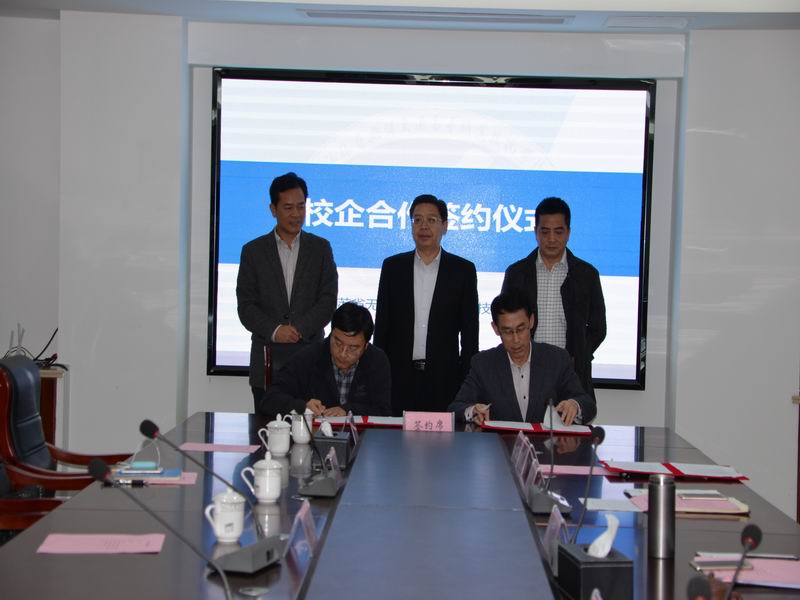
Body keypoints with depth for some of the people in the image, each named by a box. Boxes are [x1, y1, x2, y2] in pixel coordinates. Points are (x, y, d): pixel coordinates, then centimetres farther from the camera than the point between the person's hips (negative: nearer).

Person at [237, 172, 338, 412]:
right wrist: (274, 330, -14)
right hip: (268, 359, 0)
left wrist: (299, 328, -12)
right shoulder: (253, 250, 8)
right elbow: (246, 306, 3)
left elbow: (328, 300, 2)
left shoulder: (320, 248, 9)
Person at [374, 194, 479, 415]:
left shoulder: (463, 270, 3)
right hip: (399, 378, 1)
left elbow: (469, 333, 4)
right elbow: (382, 324, 9)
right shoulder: (393, 266, 7)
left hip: (444, 379, -1)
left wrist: (468, 383, -1)